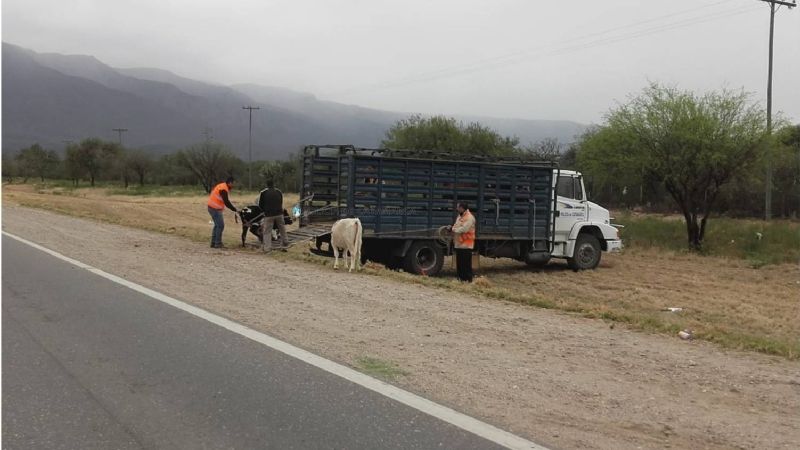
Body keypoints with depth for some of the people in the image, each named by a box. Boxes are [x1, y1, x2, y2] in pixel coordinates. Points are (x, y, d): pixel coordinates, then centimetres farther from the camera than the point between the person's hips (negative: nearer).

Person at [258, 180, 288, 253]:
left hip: (269, 215, -2)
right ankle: (284, 246, 18)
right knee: (282, 230, 15)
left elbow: (260, 205, 6)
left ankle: (267, 248, -7)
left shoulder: (263, 193, 1)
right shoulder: (279, 192, 10)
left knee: (267, 232, 2)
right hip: (279, 214, 3)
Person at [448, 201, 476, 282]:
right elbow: (457, 226, 23)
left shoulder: (469, 217, -14)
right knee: (459, 263, 13)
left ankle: (468, 280, -1)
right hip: (459, 244, 9)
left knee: (466, 264, -5)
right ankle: (461, 278, 21)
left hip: (466, 245, -9)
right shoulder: (460, 216, 18)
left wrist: (453, 229, -14)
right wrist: (452, 227, 0)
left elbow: (464, 229, -24)